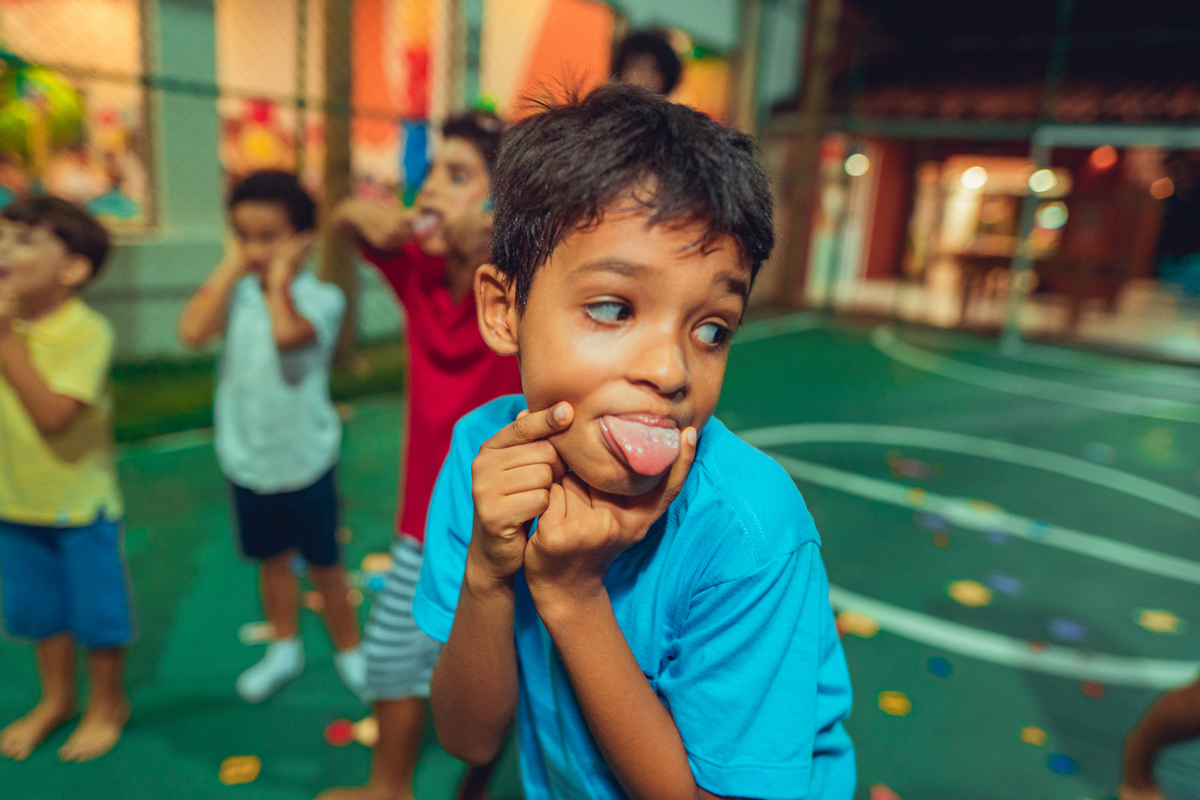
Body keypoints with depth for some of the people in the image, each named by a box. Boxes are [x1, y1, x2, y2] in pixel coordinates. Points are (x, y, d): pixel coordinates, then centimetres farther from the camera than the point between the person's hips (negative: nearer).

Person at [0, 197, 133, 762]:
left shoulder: (86, 331, -21)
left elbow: (53, 414, -30)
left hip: (80, 503, -6)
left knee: (96, 611, 10)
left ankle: (108, 703, 33)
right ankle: (56, 699, 44)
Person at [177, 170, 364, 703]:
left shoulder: (319, 298, -15)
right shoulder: (236, 293, -3)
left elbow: (287, 332, -37)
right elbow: (192, 332, -22)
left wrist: (279, 275, -21)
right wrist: (232, 267, -15)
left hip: (304, 458, -4)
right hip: (246, 458, 4)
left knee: (323, 563, 11)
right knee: (272, 559, 21)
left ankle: (349, 649, 33)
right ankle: (284, 647, 43)